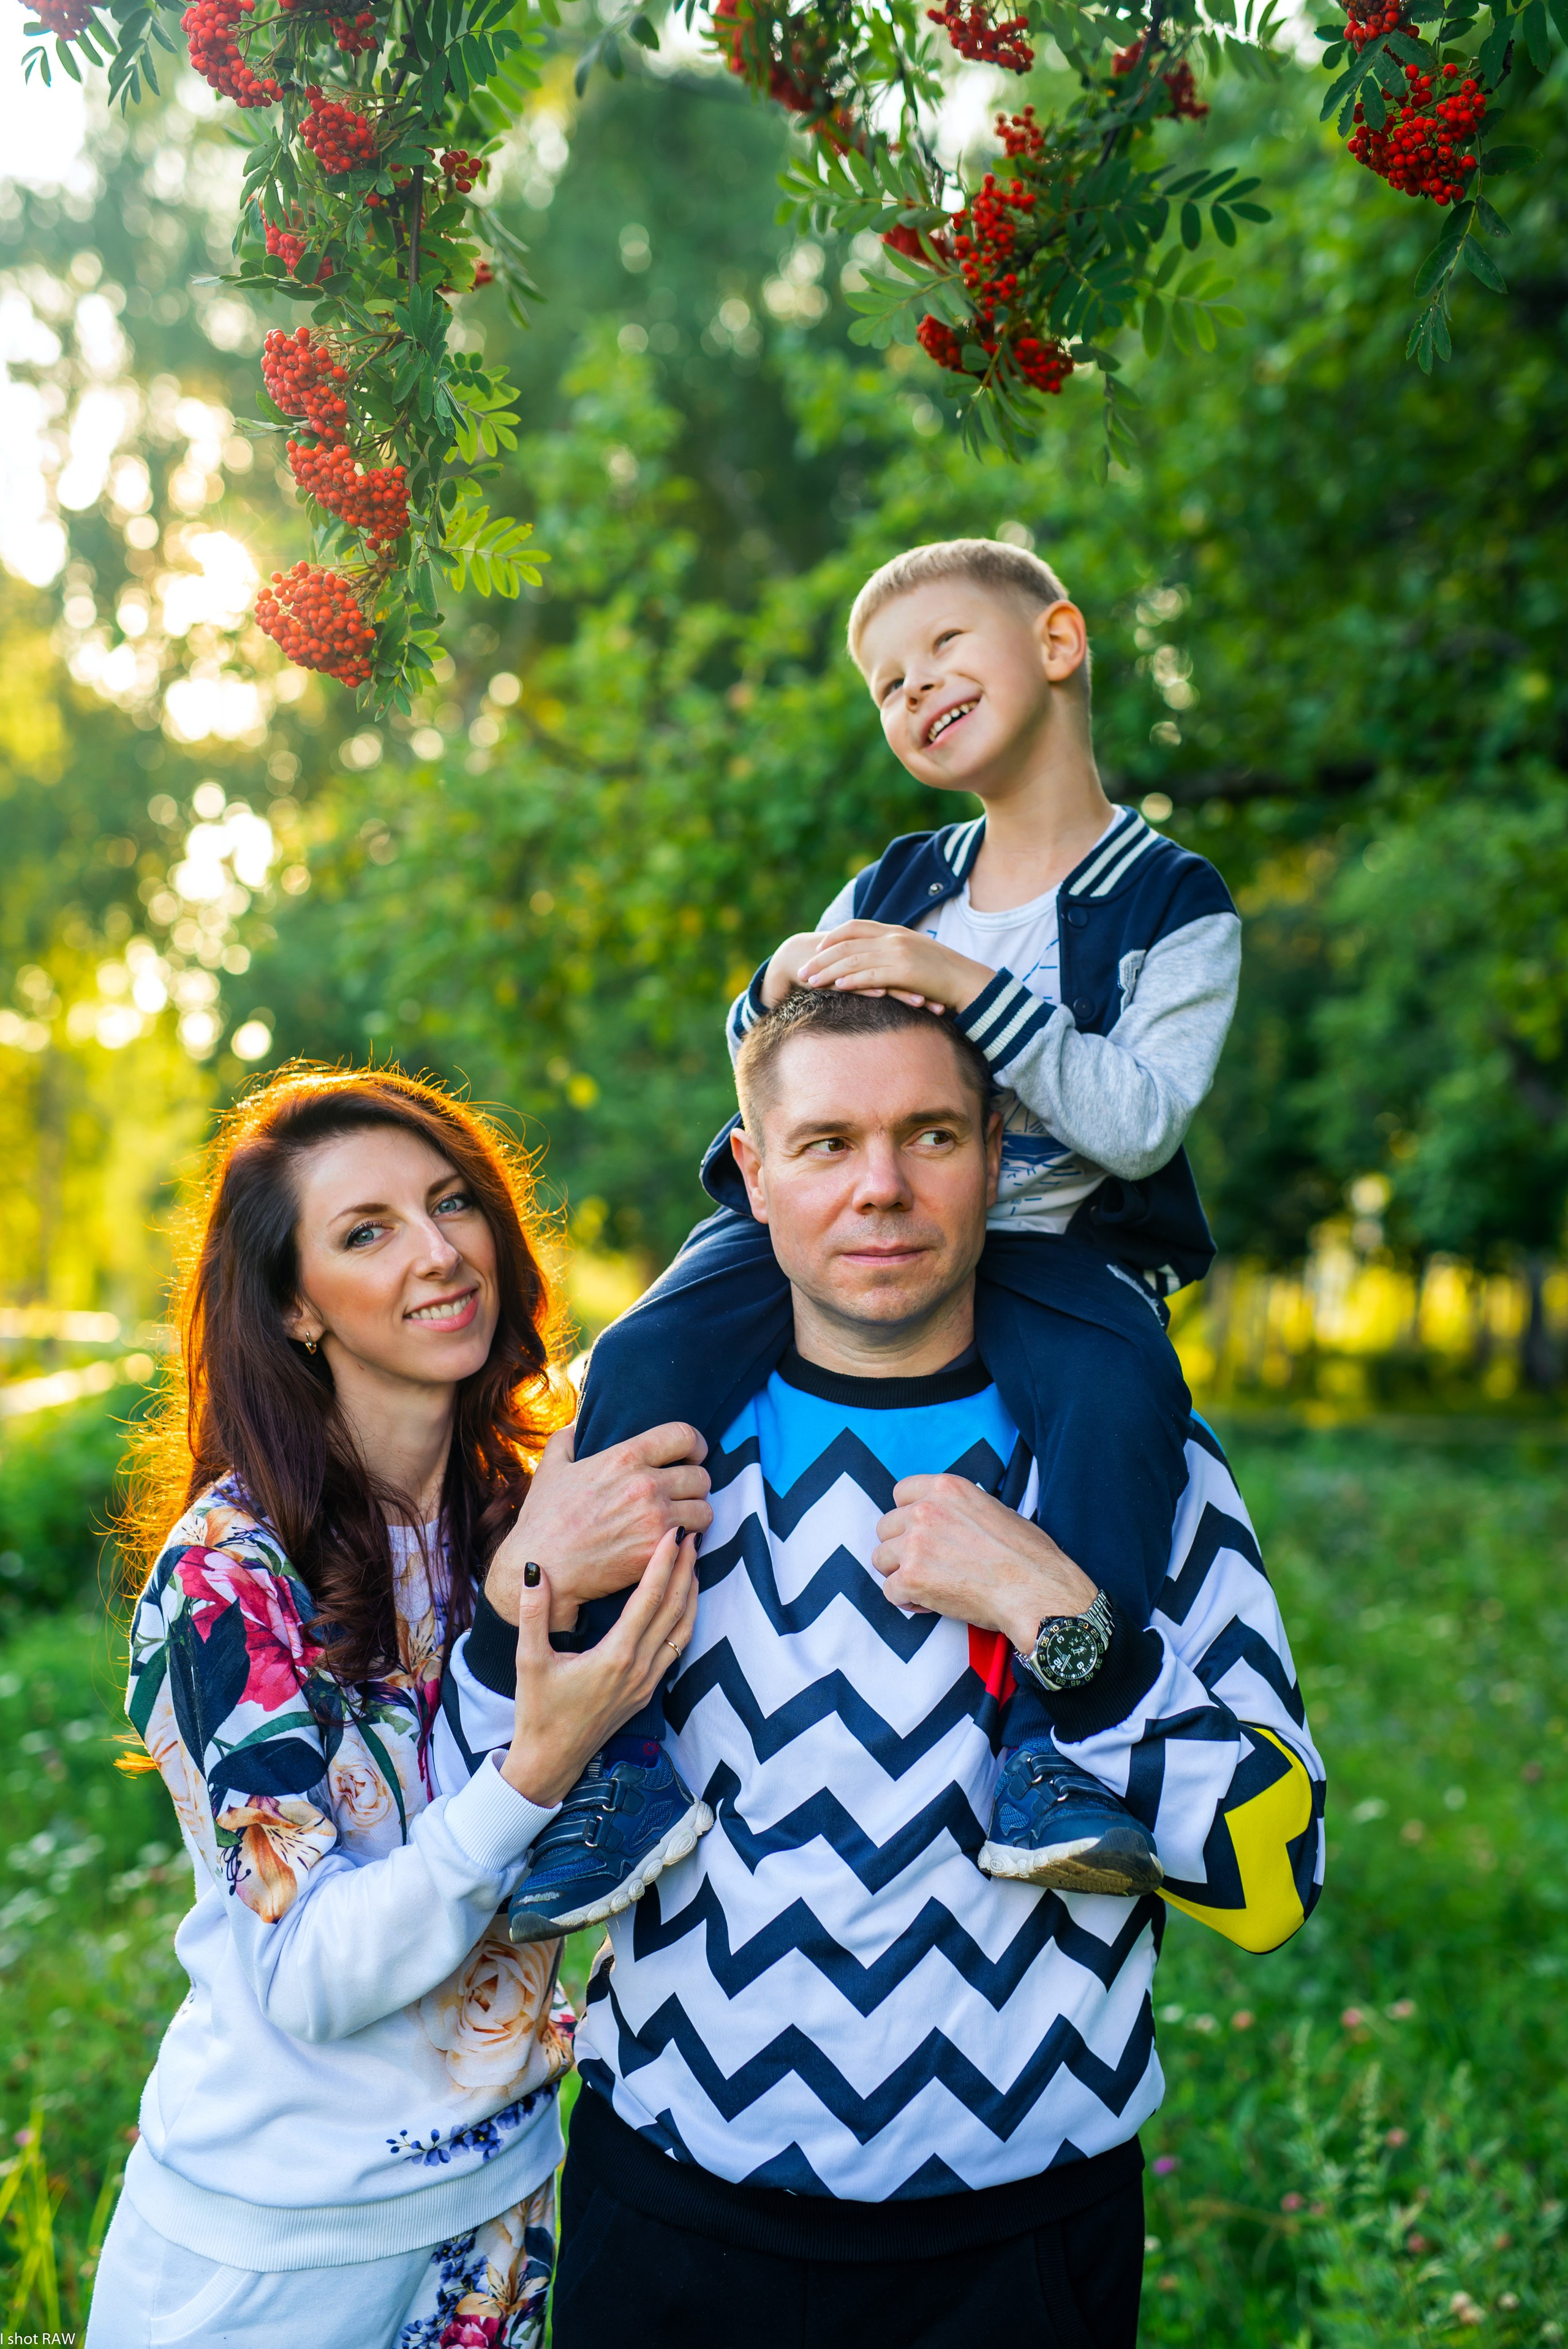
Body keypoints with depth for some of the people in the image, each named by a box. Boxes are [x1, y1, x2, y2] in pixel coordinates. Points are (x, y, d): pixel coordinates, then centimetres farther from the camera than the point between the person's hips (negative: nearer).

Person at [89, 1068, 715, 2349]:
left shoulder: (530, 1507, -5)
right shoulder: (228, 1570, -20)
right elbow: (310, 1980, -22)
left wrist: (554, 1589, -26)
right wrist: (542, 1761, -36)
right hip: (277, 2236, -4)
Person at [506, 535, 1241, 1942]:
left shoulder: (1174, 905, 1)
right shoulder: (894, 886, 14)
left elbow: (1140, 1124, -13)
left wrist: (970, 990, -21)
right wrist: (781, 993, -7)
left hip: (1043, 1246, -3)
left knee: (1120, 1394, -35)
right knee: (645, 1362, -23)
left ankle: (1058, 1741, -26)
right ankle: (619, 1754, -20)